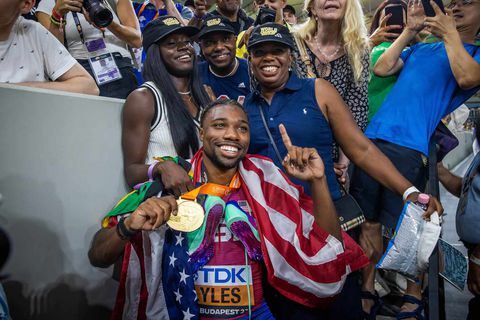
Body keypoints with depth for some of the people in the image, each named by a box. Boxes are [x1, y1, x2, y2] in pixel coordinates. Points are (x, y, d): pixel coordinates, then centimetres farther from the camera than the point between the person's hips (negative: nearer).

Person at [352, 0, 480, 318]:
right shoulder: (420, 49, 24)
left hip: (412, 147, -4)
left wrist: (449, 33, -5)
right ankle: (368, 291, 19)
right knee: (369, 221, 7)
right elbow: (381, 69, 11)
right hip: (374, 139, 5)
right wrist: (410, 31, 10)